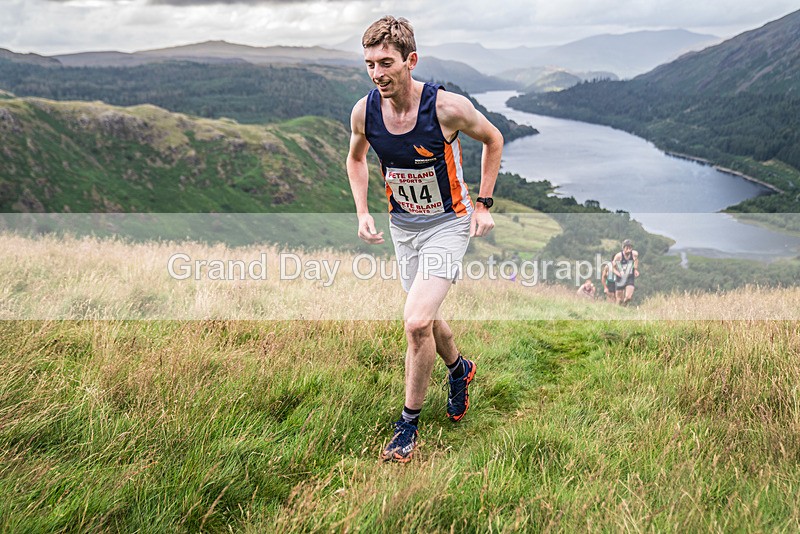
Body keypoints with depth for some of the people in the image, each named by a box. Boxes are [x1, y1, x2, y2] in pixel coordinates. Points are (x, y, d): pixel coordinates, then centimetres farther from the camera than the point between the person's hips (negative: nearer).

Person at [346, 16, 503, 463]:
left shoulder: (447, 107, -23)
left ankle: (410, 421, 5)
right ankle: (460, 369, 49)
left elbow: (493, 140, -3)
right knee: (426, 319, 17)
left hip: (448, 223, -5)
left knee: (417, 322, -17)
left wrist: (483, 204, -4)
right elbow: (356, 158, 11)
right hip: (402, 225, 5)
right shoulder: (364, 111, -11)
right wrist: (363, 212, 1)